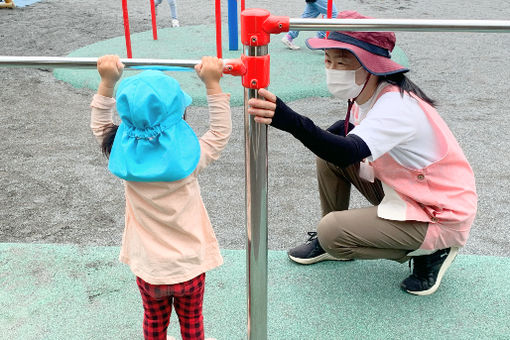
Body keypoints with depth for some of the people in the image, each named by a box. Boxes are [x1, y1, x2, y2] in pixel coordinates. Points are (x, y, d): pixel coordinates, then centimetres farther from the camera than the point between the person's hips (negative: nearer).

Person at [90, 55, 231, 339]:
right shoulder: (189, 160, -25)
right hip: (190, 267, -1)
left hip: (148, 269, 2)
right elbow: (221, 133, -9)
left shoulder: (125, 159, -18)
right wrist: (212, 83, -13)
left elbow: (100, 125, 0)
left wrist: (107, 82, -3)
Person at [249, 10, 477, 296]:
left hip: (442, 218, -8)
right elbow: (353, 128, 17)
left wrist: (291, 121, -62)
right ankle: (333, 243, 17)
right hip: (401, 190, 9)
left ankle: (431, 252, 0)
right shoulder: (367, 92, -5)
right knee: (328, 151, 0)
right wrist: (326, 135, -5)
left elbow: (350, 152, -48)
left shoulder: (397, 106, -31)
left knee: (332, 231, -21)